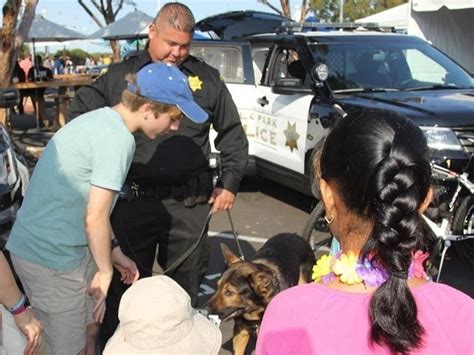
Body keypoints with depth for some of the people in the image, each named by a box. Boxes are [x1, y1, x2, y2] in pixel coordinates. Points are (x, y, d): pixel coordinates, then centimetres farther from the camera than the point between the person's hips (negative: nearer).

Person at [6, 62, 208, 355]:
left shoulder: (102, 119, 8)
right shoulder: (118, 139, -21)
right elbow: (95, 218, -22)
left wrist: (114, 251, 13)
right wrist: (105, 270, -7)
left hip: (36, 243, 9)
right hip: (50, 255, -9)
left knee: (89, 328, 22)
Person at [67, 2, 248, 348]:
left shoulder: (207, 78, 6)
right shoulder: (121, 74, 3)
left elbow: (232, 134, 14)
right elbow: (79, 115, 10)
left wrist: (230, 182, 9)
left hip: (189, 202, 1)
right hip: (134, 199, -1)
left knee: (186, 280, 14)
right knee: (127, 279, 9)